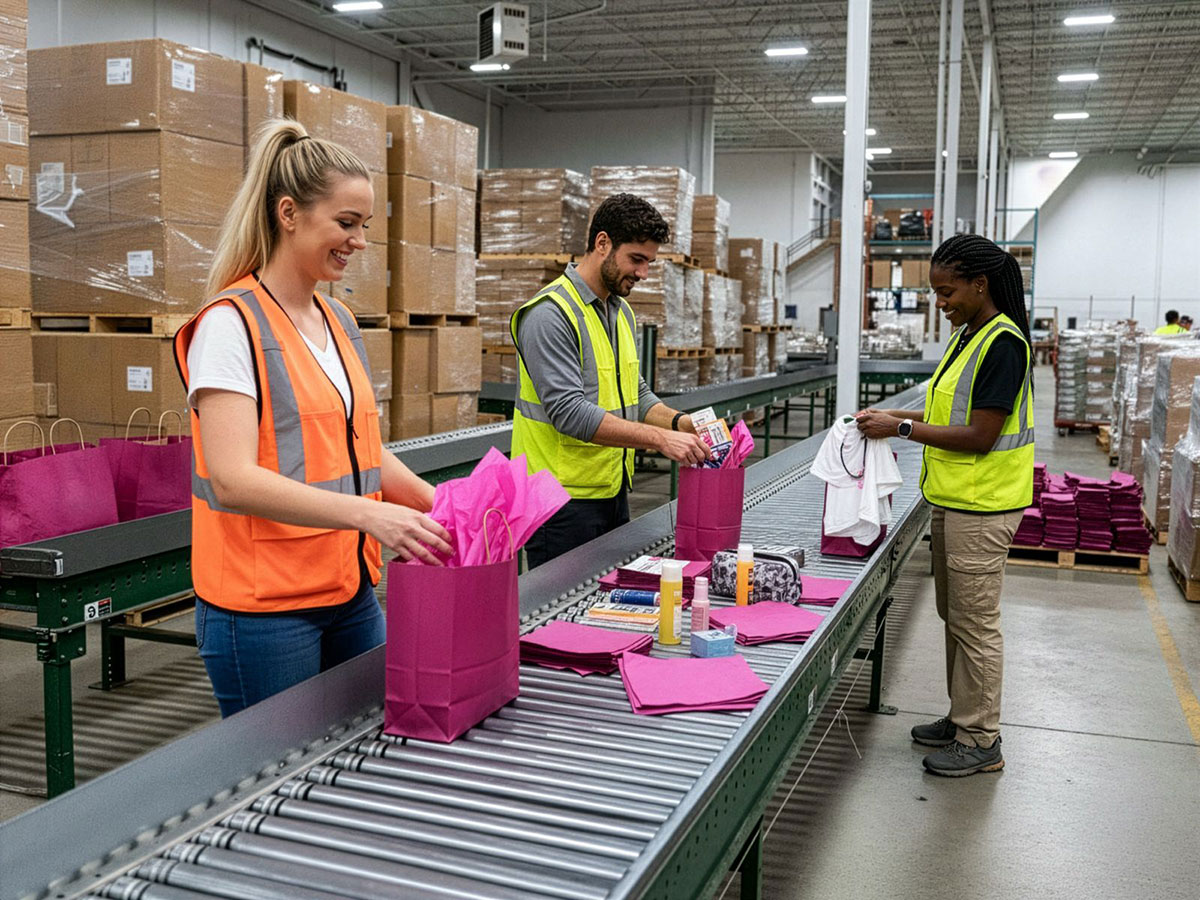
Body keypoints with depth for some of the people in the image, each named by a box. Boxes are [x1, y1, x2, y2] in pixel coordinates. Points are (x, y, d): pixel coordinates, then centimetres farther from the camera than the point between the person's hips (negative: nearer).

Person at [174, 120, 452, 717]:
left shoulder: (339, 321, 12)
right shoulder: (231, 323, -13)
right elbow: (232, 479, -22)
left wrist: (441, 504, -1)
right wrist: (366, 513, -31)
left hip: (352, 589, 8)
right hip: (264, 604, -7)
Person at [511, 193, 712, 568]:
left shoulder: (623, 313, 13)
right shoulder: (550, 314, -17)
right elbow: (569, 412, -25)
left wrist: (681, 422, -2)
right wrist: (659, 438, -28)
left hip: (613, 492, 9)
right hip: (564, 501, -8)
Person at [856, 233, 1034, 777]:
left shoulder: (1003, 343, -18)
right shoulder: (969, 336, 11)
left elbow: (980, 436, -22)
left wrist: (902, 429, -18)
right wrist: (897, 416, 6)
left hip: (982, 506, -10)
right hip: (953, 499, 10)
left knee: (974, 623, 0)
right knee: (954, 615, 18)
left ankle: (981, 742, 13)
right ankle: (962, 717, 32)